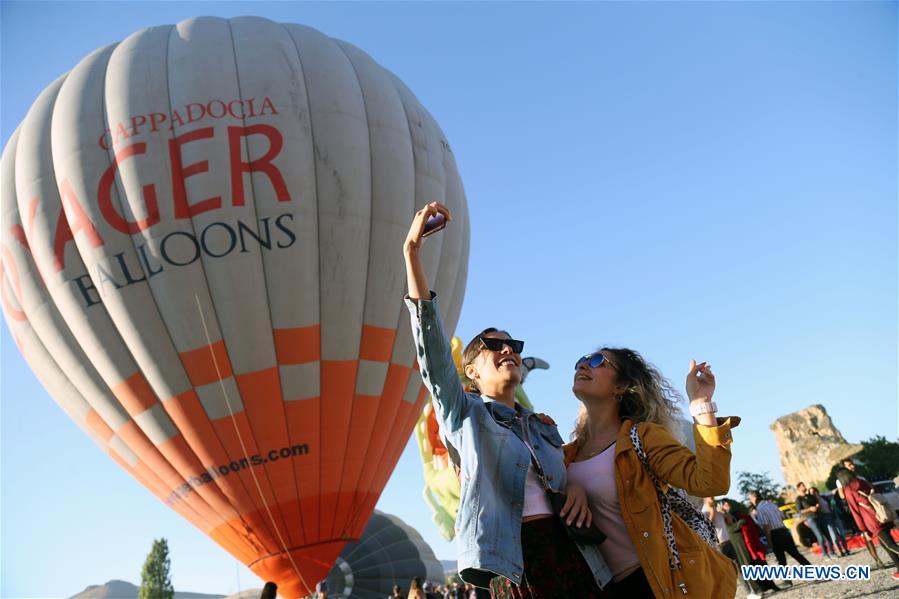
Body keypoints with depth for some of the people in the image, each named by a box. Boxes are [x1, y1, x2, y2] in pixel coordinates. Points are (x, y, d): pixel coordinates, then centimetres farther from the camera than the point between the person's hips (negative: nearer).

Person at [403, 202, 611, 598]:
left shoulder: (544, 427, 18)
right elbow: (431, 342, -9)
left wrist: (578, 489, -1)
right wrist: (412, 250, -15)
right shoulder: (464, 414, 3)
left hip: (572, 555, 5)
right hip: (513, 564, -4)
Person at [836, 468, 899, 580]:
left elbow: (856, 512, -4)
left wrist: (864, 530, 2)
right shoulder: (864, 482, 10)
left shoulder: (848, 491, -6)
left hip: (873, 522, -7)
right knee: (884, 543, 18)